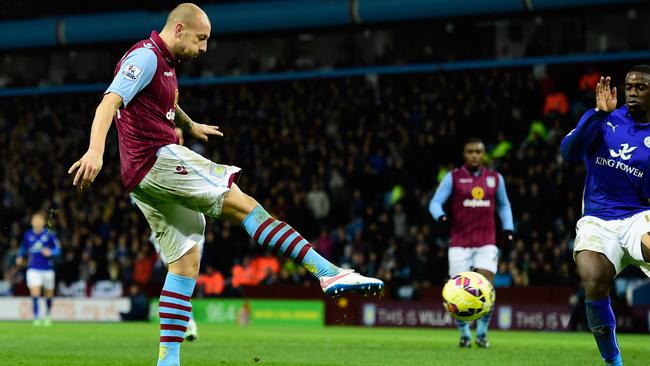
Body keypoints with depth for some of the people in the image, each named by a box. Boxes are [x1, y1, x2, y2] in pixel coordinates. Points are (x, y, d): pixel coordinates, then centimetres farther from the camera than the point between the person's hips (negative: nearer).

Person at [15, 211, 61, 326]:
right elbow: (23, 248, 22)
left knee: (48, 295, 13)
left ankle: (48, 315, 37)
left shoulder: (50, 234, -5)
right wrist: (20, 257, 8)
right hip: (33, 269, 0)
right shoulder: (28, 235, 2)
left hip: (47, 269, 0)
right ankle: (36, 318, -12)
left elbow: (58, 249, -3)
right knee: (35, 293, -16)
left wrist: (50, 252, -21)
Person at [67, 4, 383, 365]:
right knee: (242, 203, -16)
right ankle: (329, 272, -24)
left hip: (145, 179, 11)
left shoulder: (165, 63, 22)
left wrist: (190, 125, 62)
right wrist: (96, 150, -39)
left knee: (187, 261, 5)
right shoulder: (146, 56, -9)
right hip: (157, 158, -11)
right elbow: (110, 102, -24)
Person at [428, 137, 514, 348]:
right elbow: (435, 203, -1)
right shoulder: (453, 178, 3)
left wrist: (508, 229, 10)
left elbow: (503, 206, 24)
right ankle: (464, 334, 16)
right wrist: (441, 216, -23)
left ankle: (482, 333, 5)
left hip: (486, 243, 1)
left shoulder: (495, 178, 11)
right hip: (460, 242, -1)